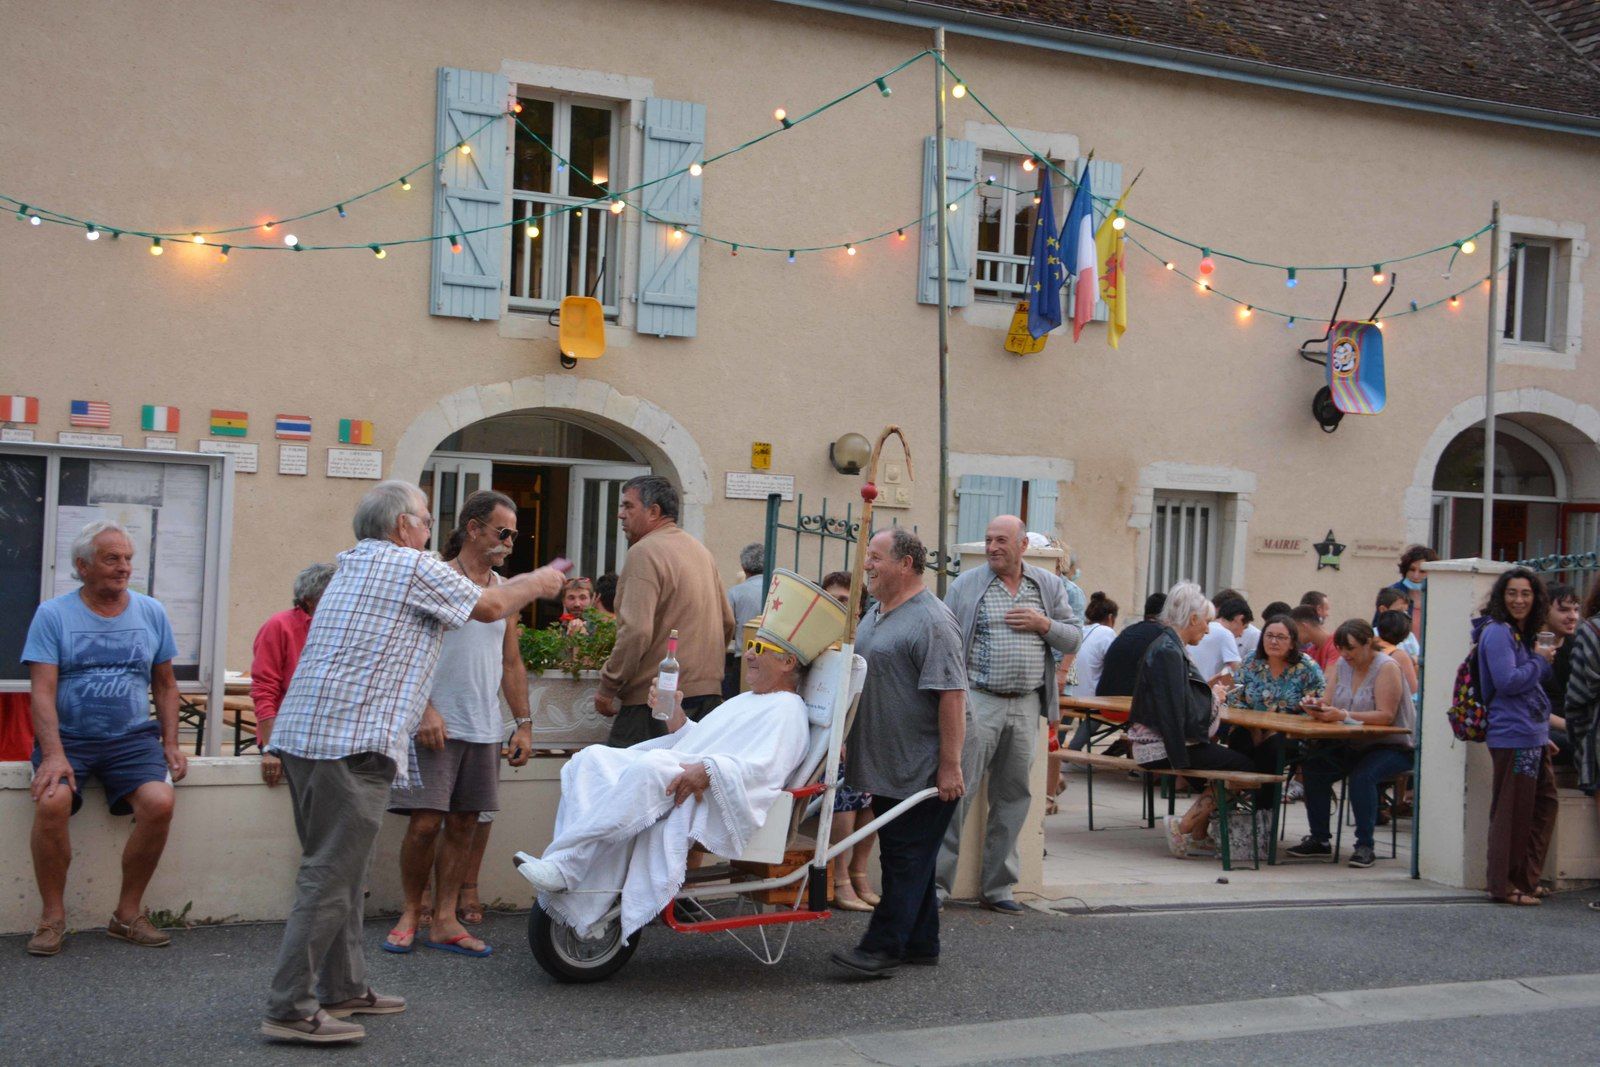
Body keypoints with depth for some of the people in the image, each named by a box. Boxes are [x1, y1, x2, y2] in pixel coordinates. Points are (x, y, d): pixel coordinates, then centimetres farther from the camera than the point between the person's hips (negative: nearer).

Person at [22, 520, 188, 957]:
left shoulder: (151, 613, 9)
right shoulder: (53, 614, 0)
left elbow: (165, 684, 17)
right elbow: (43, 690, -8)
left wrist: (170, 744, 6)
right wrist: (53, 755, -20)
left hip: (133, 736, 2)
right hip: (68, 736, -2)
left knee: (159, 802, -24)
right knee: (52, 801, -30)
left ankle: (128, 913, -5)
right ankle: (52, 917, -11)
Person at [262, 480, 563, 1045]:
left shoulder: (353, 565, 22)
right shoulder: (413, 568, -4)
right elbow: (489, 606, 6)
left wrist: (526, 582, 34)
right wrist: (538, 584, 24)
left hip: (301, 733, 10)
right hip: (352, 742, -10)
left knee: (339, 870, 17)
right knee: (330, 877, -8)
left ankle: (343, 988, 25)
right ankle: (290, 1008, -8)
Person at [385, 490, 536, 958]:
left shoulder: (502, 589, 15)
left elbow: (511, 662, 20)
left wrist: (524, 724, 15)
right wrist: (424, 709, -19)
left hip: (484, 729, 6)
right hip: (436, 725, -6)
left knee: (464, 825, 5)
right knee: (425, 823, -7)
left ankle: (445, 920, 12)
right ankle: (410, 913, 11)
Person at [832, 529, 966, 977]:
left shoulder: (931, 622, -17)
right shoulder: (875, 615, 14)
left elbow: (952, 696, -21)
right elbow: (860, 676, 25)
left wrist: (950, 765, -24)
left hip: (920, 771, -10)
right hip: (886, 769, 10)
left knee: (906, 859, -4)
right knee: (909, 859, 15)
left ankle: (883, 947, -2)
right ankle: (920, 944, 23)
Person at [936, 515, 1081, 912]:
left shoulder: (1048, 585, 10)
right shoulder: (966, 585, 2)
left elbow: (1073, 640, 11)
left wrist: (1043, 625, -8)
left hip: (1026, 706, 4)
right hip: (978, 701, -3)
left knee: (1014, 797, 9)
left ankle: (996, 887, 18)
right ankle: (936, 883, -1)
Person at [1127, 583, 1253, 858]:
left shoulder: (1170, 646, 14)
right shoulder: (1168, 652, -18)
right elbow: (1183, 715, -23)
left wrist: (1208, 688, 10)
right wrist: (1214, 698, -6)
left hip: (1160, 741, 11)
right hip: (1163, 749, -11)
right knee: (1242, 766, -10)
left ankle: (1199, 833, 12)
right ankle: (1184, 827, -6)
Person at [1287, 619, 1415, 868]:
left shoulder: (1387, 668, -13)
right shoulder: (1342, 665, 9)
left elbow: (1386, 715, -23)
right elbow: (1329, 704, 4)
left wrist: (1344, 715, -31)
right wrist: (1317, 708, -20)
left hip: (1393, 747, -6)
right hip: (1352, 746, 6)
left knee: (1362, 775, -33)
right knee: (1313, 766, -15)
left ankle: (1364, 845, -21)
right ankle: (1319, 839, -6)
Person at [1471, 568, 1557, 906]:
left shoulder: (1523, 634, 17)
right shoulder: (1497, 632, -13)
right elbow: (1507, 681, -23)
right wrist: (1540, 661, -11)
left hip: (1533, 735, 10)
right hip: (1513, 735, -10)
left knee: (1544, 802, 15)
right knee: (1512, 812, -4)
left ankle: (1527, 879, 24)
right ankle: (1504, 886, 4)